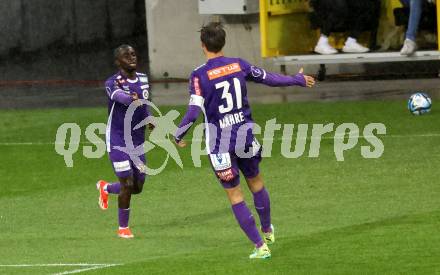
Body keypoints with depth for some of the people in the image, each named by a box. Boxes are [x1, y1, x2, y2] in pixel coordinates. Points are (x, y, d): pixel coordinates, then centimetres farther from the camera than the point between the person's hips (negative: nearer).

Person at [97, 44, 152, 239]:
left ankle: (105, 188, 40)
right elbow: (119, 96, -40)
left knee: (138, 187, 9)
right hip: (118, 140, -6)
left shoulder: (143, 79, 6)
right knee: (127, 184, -10)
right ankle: (123, 228, 9)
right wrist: (132, 99, -61)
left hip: (137, 140, 6)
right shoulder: (113, 83, -16)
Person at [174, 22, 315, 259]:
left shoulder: (199, 75, -14)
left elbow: (194, 112, -20)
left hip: (219, 144, -4)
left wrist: (178, 136, -4)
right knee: (255, 182, 25)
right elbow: (269, 79, 10)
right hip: (245, 137, 4)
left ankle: (260, 246, 3)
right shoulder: (239, 65, -2)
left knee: (234, 195, 5)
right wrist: (298, 80, 26)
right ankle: (267, 231, 43)